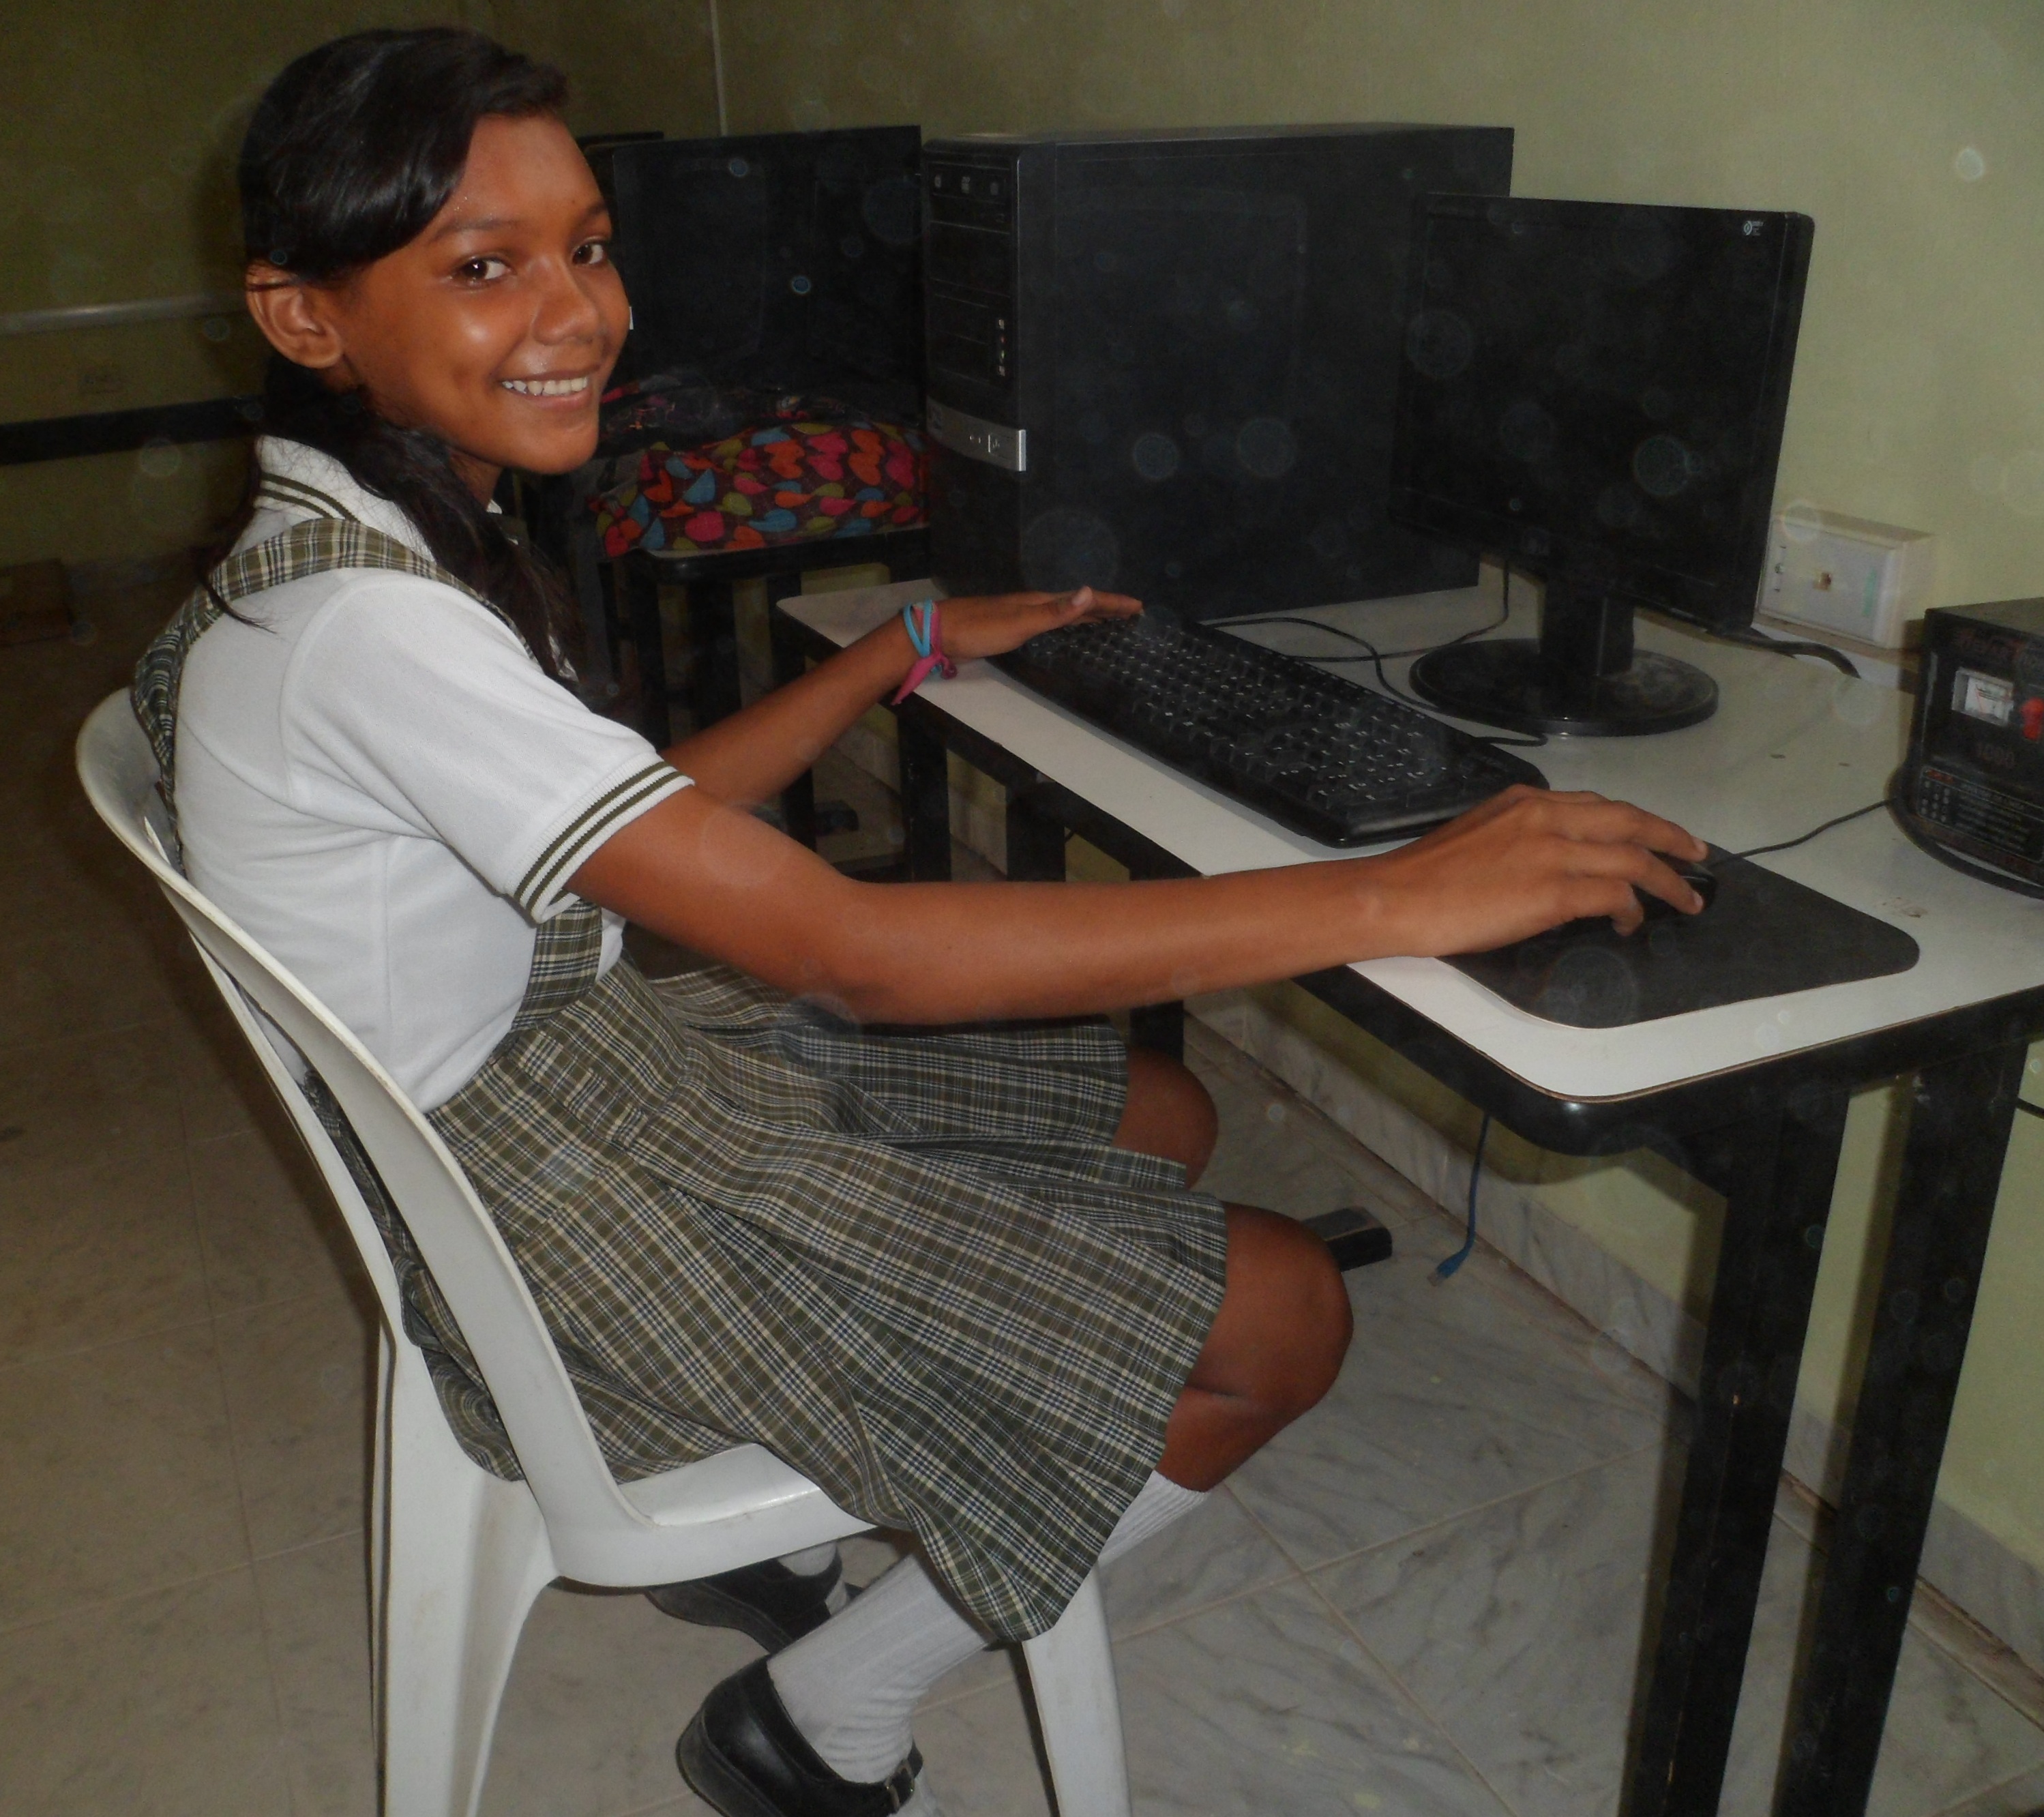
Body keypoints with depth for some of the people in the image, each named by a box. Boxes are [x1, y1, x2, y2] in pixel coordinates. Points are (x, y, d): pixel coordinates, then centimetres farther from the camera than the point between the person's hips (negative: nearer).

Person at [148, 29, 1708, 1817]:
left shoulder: (383, 540, 3)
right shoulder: (363, 624, -29)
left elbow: (641, 814, 13)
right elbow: (851, 950, -34)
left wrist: (909, 648, 11)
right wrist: (1385, 900, -34)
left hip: (593, 1066, 9)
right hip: (565, 1217, -9)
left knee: (1162, 1117, 14)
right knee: (1282, 1314, -8)